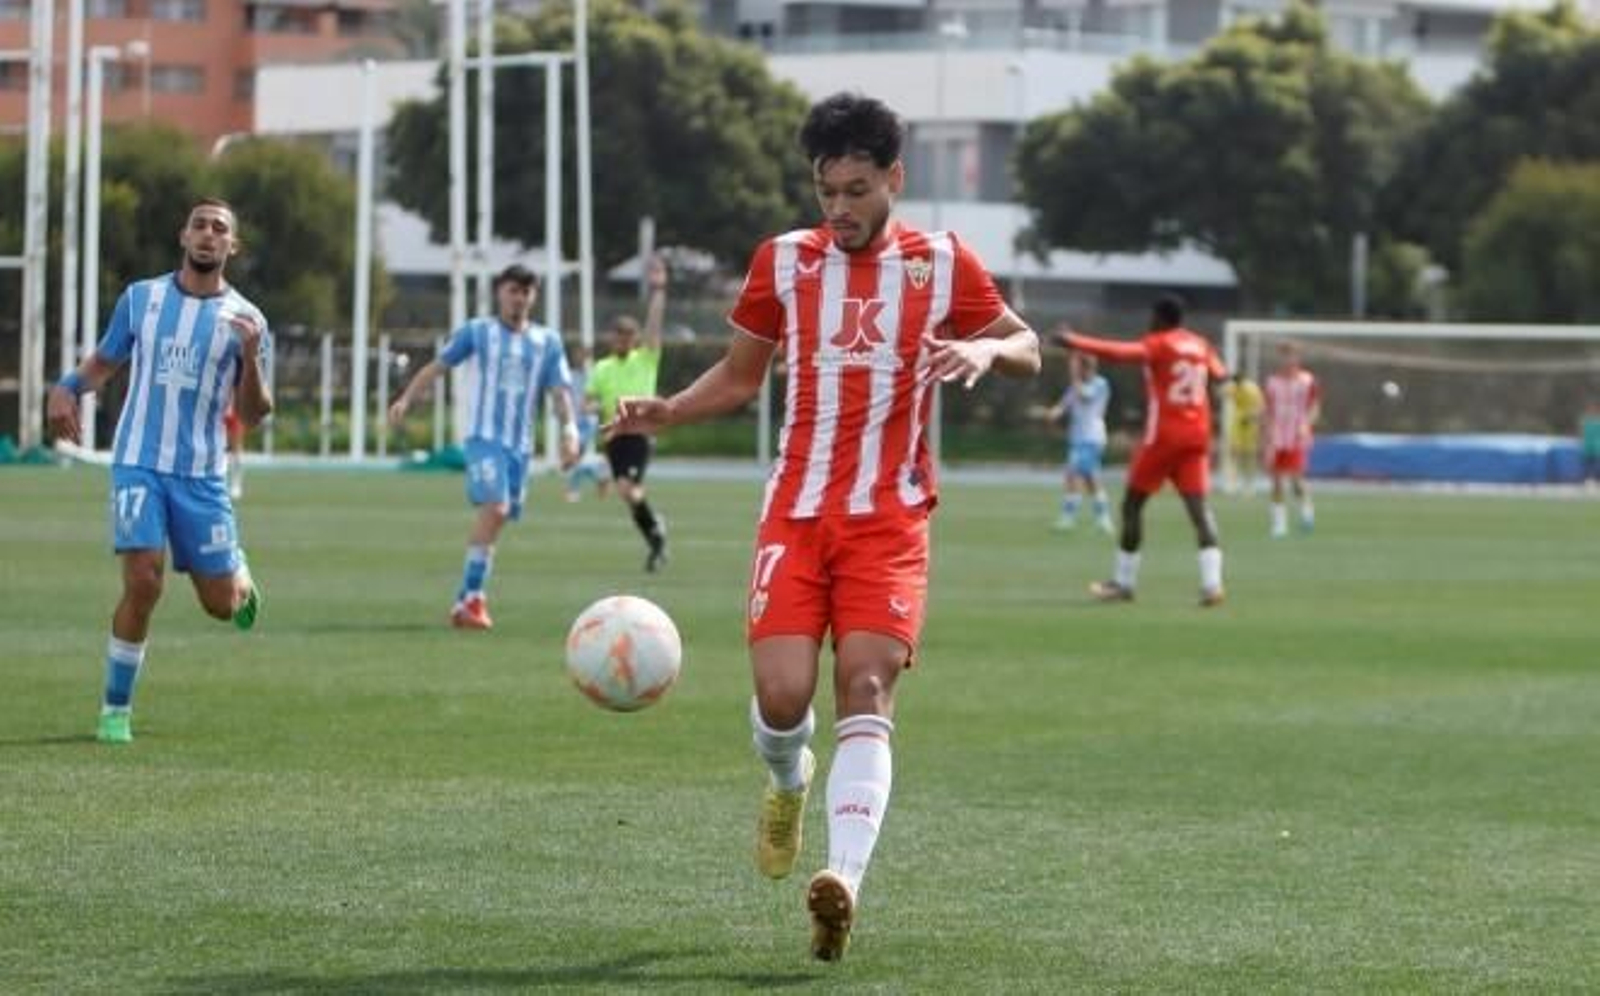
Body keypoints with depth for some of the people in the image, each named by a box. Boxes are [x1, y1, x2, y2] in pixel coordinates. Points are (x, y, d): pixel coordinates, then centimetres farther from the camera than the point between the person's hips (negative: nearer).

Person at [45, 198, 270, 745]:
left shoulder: (245, 320, 1)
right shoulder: (141, 298, 5)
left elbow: (252, 415, 1)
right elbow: (103, 362, 17)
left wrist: (251, 359, -19)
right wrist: (67, 388, -5)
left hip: (201, 474, 1)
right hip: (139, 464, -1)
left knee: (221, 604, 4)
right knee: (143, 582, -17)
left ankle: (240, 576, 43)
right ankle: (115, 708, -1)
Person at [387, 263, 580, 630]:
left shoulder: (547, 341, 13)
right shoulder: (477, 332, 6)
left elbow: (560, 390, 8)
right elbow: (437, 366, 7)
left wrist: (568, 428, -8)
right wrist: (406, 399, -4)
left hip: (520, 445, 4)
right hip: (484, 437, -4)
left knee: (495, 516, 5)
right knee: (494, 507, -23)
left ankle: (466, 600, 18)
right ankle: (473, 596, -21)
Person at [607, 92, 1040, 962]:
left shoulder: (941, 264, 2)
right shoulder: (783, 262, 6)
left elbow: (1026, 351, 10)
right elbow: (740, 375, 15)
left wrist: (985, 349, -14)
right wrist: (667, 412, -3)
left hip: (889, 522, -1)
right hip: (796, 514, 1)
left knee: (866, 691, -16)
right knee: (782, 694, -11)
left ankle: (844, 877, -29)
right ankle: (788, 782, 26)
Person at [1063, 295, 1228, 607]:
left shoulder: (1159, 344, -8)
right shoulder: (1200, 345, 10)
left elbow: (1119, 353, -24)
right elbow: (1219, 374, 26)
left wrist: (1074, 341, -26)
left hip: (1163, 435, -5)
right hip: (1197, 437, 5)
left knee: (1132, 504, 8)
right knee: (1198, 507, -2)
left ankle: (1124, 583, 12)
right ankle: (1211, 583, -19)